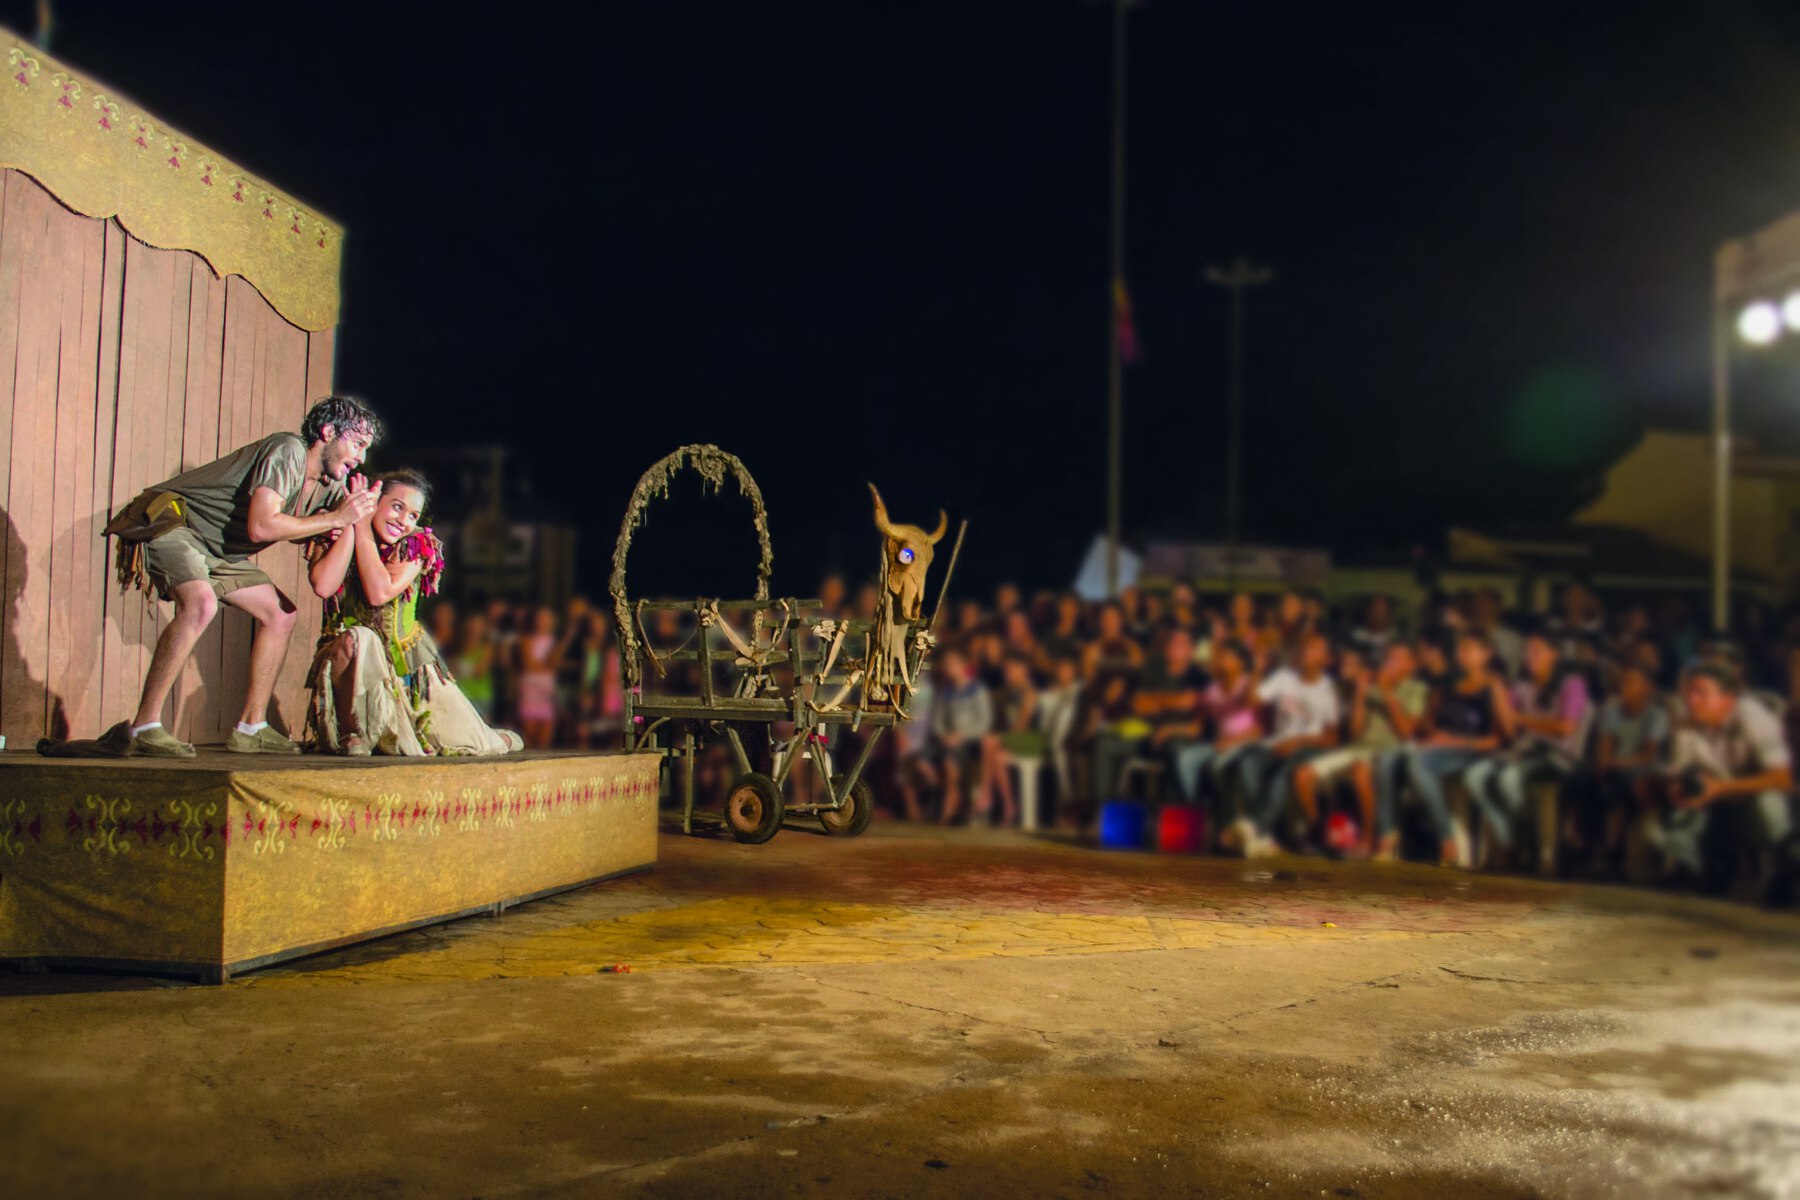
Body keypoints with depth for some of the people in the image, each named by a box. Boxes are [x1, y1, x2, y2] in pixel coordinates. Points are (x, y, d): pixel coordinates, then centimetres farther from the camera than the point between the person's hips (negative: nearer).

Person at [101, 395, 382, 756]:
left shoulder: (330, 482, 5)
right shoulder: (288, 450, -23)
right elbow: (260, 527, -33)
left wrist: (356, 507, -16)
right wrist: (335, 519, -26)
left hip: (218, 550, 10)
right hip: (170, 524, -10)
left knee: (282, 615, 6)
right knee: (200, 604, -34)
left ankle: (250, 728, 10)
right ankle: (143, 728, -29)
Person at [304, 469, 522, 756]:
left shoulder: (418, 547, -4)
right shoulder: (331, 539, -4)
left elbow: (380, 593, -23)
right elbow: (323, 586, -27)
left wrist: (363, 528, -16)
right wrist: (351, 523, -19)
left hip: (410, 665, 2)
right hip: (348, 665, -2)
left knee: (468, 745, -5)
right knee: (359, 639, -37)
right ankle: (355, 733, -20)